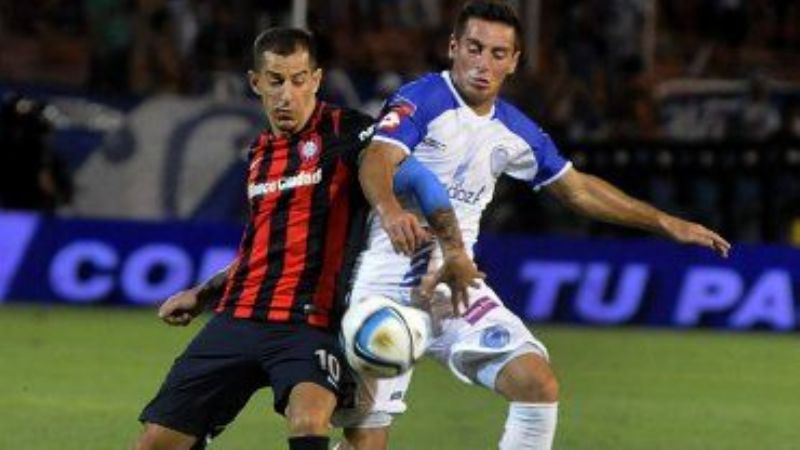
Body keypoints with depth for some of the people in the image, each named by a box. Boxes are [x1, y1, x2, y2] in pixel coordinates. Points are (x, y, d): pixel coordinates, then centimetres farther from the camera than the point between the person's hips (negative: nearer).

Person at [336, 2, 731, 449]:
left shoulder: (515, 132, 9)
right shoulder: (420, 101, -11)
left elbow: (578, 189, 22)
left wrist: (666, 223, 22)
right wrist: (392, 211, -51)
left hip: (458, 286, 5)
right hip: (387, 289, -5)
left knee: (539, 384, -14)